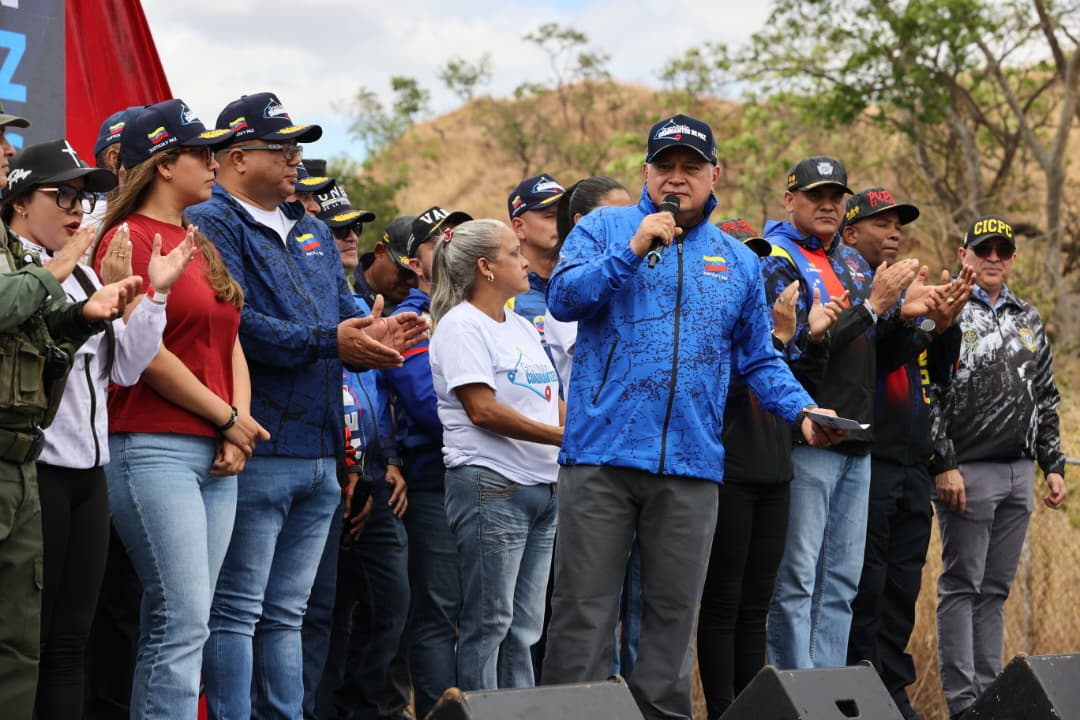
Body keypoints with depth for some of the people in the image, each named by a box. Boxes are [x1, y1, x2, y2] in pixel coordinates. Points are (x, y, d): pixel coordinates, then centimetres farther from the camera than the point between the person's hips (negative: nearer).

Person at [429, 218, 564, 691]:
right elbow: (482, 409, -16)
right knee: (488, 622, -5)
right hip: (491, 487, -8)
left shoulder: (522, 328, 19)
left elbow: (551, 401, 20)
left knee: (524, 626, 9)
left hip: (541, 487, 8)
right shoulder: (461, 325, -8)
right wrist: (561, 436, -15)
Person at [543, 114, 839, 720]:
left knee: (674, 614, 7)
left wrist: (802, 410, 2)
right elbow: (563, 299, -6)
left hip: (692, 465, 3)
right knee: (584, 608, -3)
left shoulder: (739, 261, 17)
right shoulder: (604, 228, 7)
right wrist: (632, 250, -14)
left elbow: (760, 359, 18)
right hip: (601, 456, -3)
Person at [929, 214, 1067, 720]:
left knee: (996, 588, 9)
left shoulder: (1029, 321, 16)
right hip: (968, 472, -6)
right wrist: (944, 465, -16)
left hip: (1019, 474, 6)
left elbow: (1047, 401, 20)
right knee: (962, 585, -4)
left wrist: (1053, 465, 13)